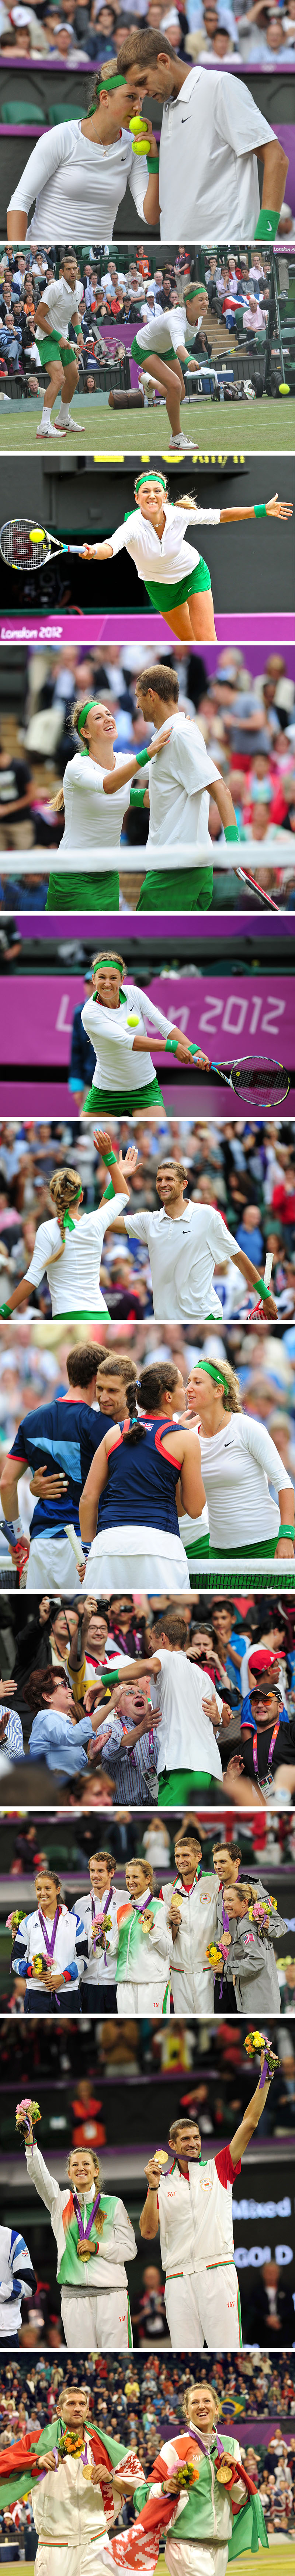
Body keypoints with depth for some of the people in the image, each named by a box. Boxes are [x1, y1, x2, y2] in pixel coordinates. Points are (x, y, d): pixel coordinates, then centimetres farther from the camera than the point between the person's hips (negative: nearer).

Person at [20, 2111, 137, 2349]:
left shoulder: (113, 2204, 6)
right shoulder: (61, 2202, 10)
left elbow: (130, 2249, 4)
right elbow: (39, 2175, -7)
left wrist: (98, 2247, -12)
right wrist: (30, 2142, -22)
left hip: (111, 2294, -2)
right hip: (74, 2296, 2)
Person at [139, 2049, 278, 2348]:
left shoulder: (218, 2169, 13)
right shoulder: (162, 2183, 16)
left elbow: (249, 2123, 6)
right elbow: (148, 2232, 5)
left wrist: (266, 2078, -1)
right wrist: (153, 2188, -6)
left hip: (218, 2272, -2)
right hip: (178, 2278, 2)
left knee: (226, 2348, -9)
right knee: (185, 2352, 0)